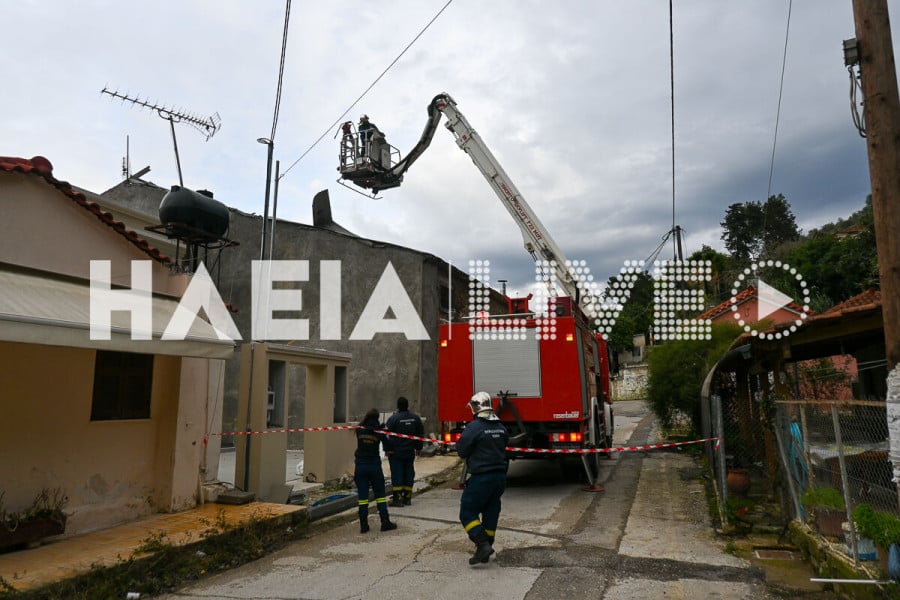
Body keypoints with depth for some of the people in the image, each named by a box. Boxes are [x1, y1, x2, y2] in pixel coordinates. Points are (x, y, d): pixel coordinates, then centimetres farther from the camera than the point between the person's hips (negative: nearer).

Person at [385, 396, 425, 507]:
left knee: (397, 474, -1)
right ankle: (407, 498, 16)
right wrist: (418, 448, 20)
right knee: (409, 474, 11)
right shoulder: (415, 418, 5)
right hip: (410, 452, 5)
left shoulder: (393, 418, -12)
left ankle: (397, 499, -3)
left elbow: (388, 435, -10)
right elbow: (421, 434, 12)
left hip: (395, 452, -4)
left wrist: (387, 449, -1)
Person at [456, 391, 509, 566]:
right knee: (491, 512, 16)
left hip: (481, 477, -7)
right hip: (500, 476, 7)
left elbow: (461, 450, -11)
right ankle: (486, 549, 22)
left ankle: (483, 545, -10)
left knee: (467, 511, 3)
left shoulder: (474, 427, -16)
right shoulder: (501, 427, 6)